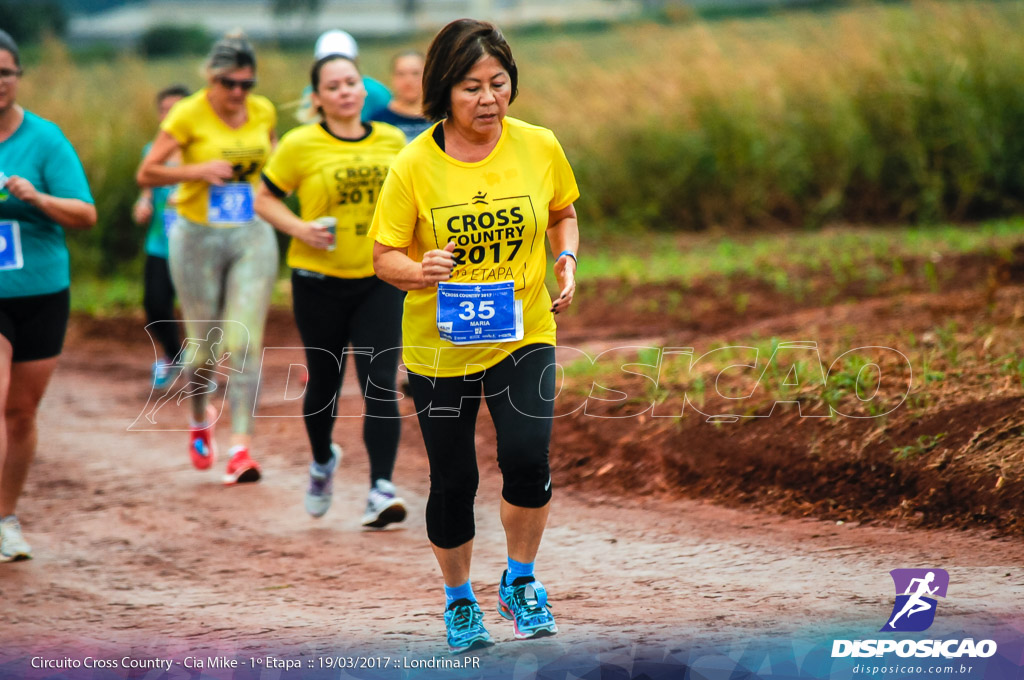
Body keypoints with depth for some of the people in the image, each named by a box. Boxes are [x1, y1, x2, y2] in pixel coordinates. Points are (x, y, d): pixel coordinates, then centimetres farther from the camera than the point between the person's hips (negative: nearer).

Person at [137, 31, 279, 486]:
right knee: (205, 344, 6)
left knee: (245, 343, -10)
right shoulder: (188, 115, -9)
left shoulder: (264, 112, 3)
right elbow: (147, 173, -9)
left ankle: (241, 447, -13)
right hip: (199, 238, -2)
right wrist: (199, 170, -21)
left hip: (252, 237, 2)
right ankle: (200, 418, 37)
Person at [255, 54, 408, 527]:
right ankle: (322, 461, 42)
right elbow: (264, 199, 1)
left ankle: (381, 489, -15)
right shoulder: (300, 145, -6)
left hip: (379, 280, 1)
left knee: (380, 385, -12)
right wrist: (298, 228, -15)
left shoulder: (392, 141, 4)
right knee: (324, 382, 13)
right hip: (319, 283, -1)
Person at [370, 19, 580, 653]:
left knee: (527, 457, -18)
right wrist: (422, 271, -26)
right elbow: (385, 257, -5)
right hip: (441, 345, -1)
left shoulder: (539, 147, -5)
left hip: (524, 334, 1)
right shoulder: (414, 165, -12)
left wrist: (567, 261, -4)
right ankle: (460, 599, 32)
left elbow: (563, 214, 14)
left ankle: (521, 582, 8)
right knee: (453, 483, 7)